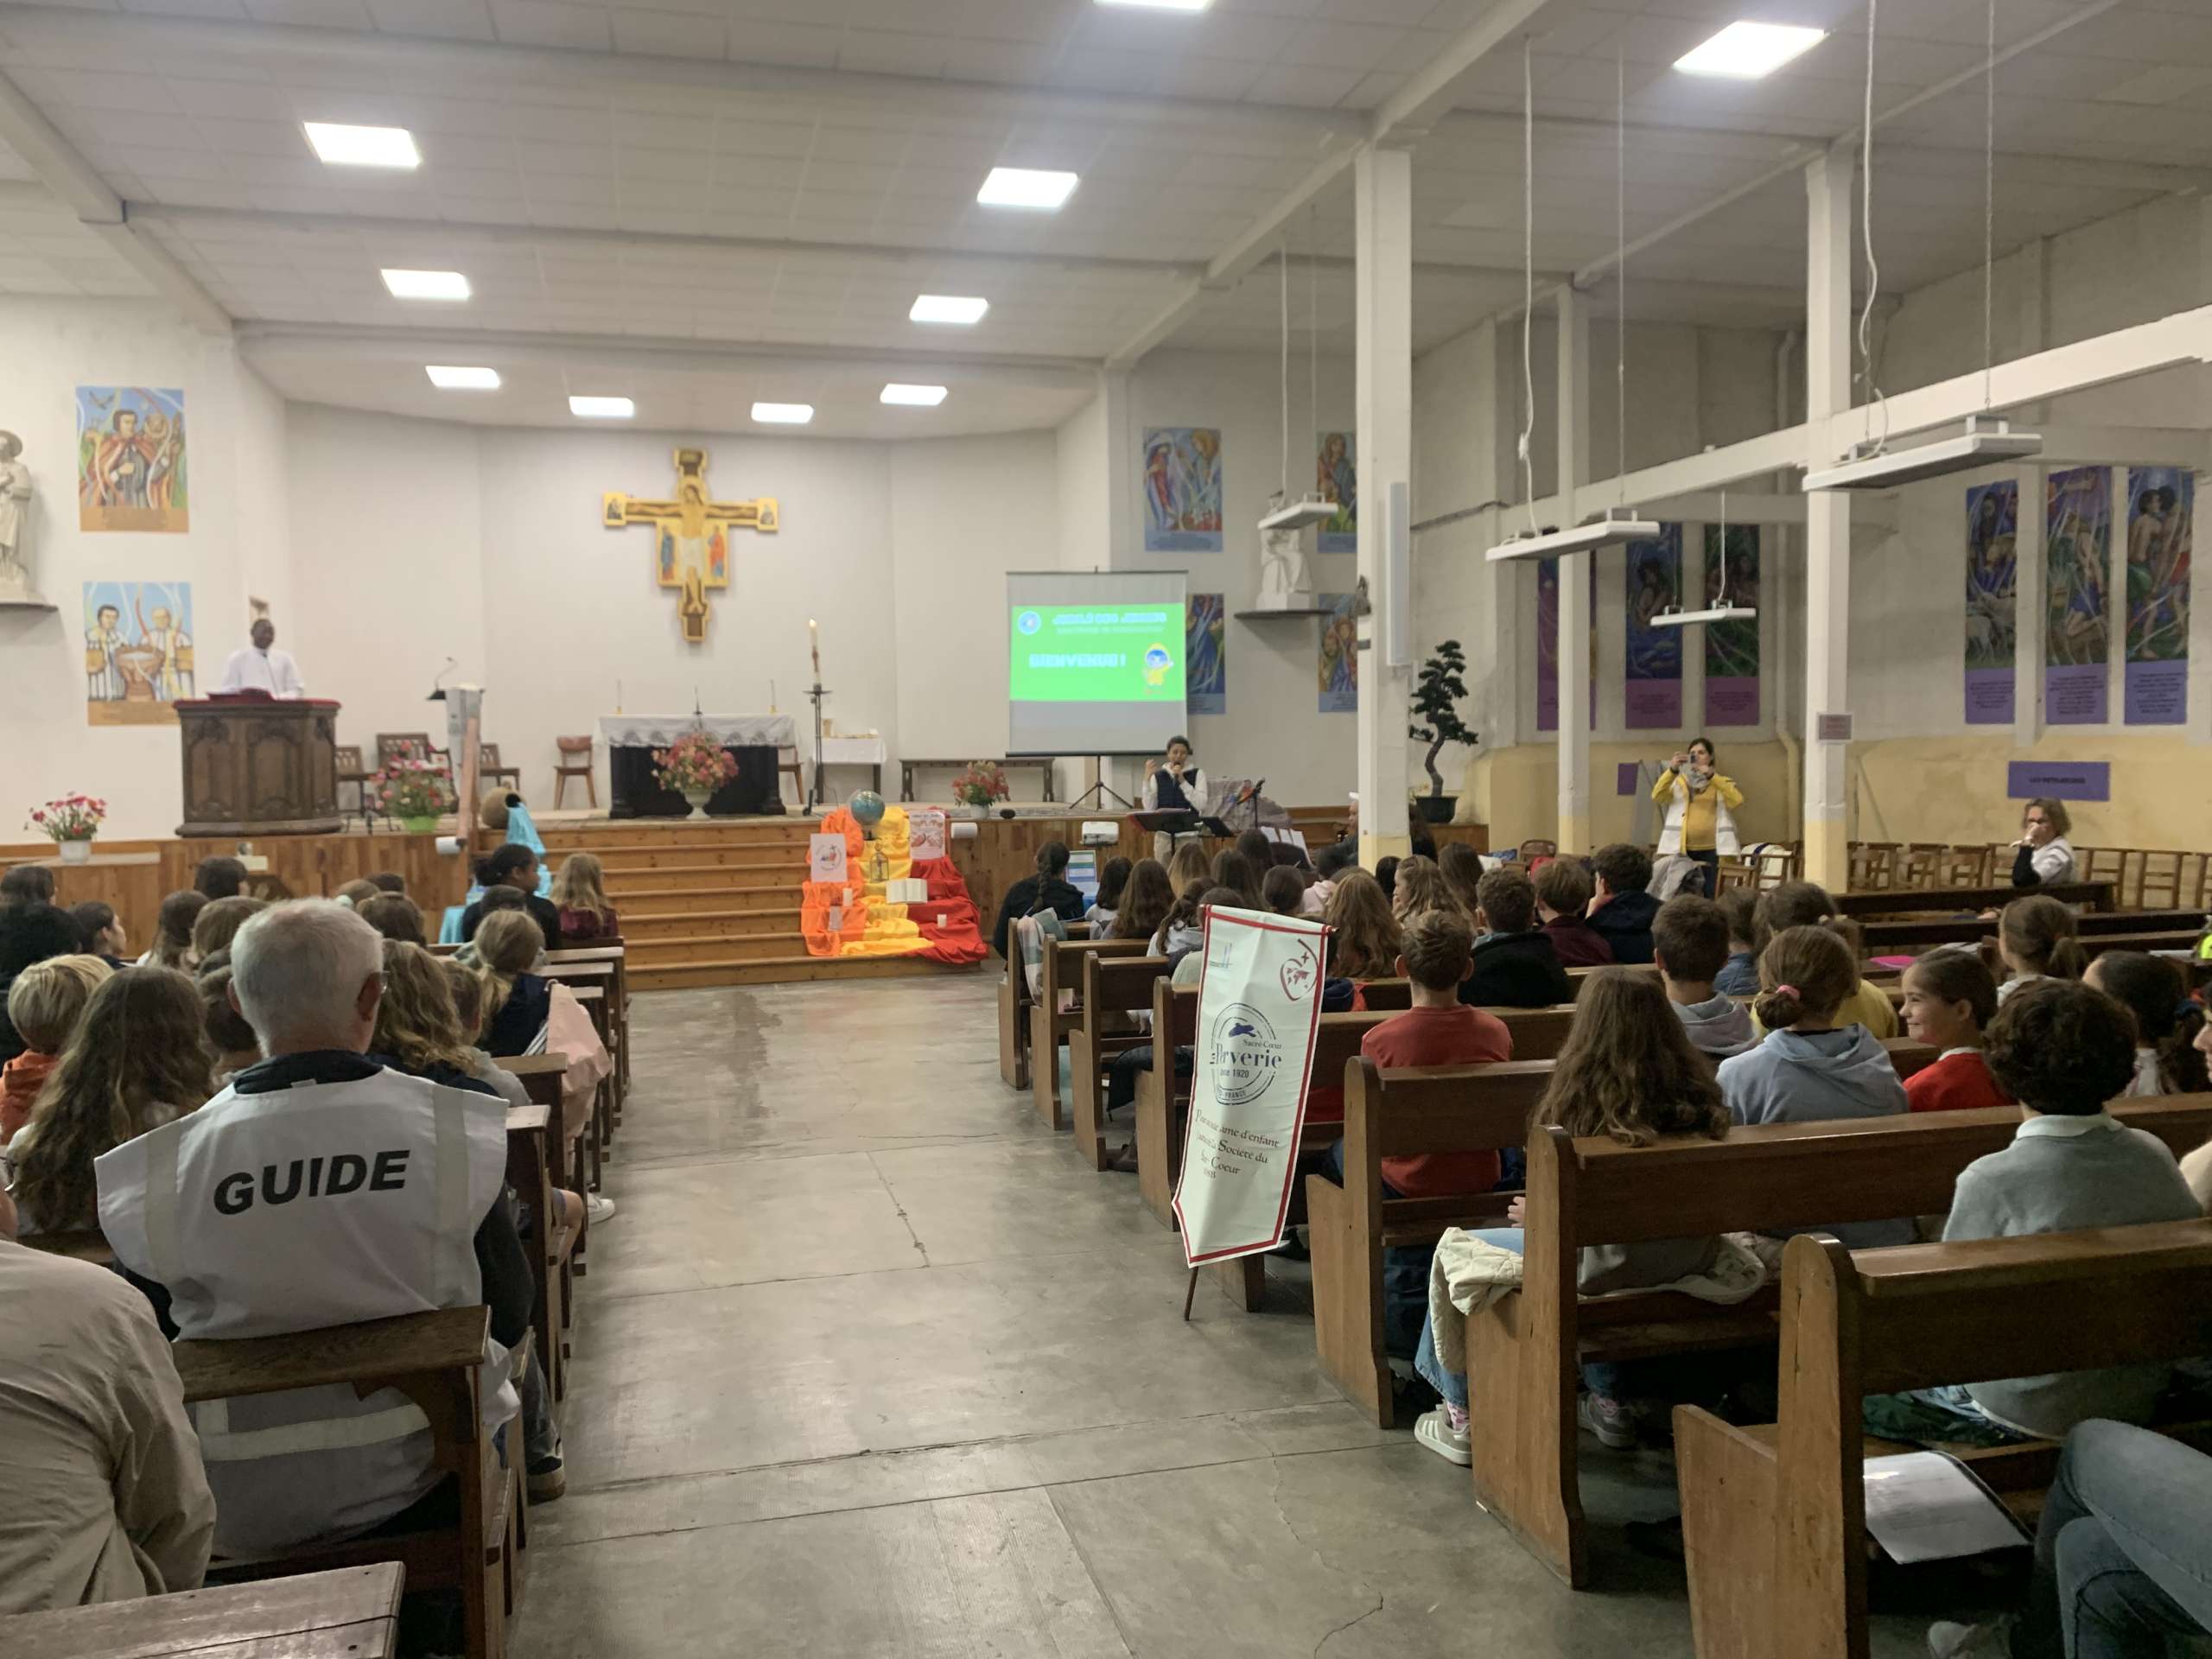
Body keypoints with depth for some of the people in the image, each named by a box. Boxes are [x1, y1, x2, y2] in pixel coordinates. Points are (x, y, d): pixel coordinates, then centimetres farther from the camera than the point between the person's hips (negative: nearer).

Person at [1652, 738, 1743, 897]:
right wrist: (1672, 770, -17)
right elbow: (1657, 797, -4)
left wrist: (1712, 776, -16)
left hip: (1712, 850, -1)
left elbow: (1737, 800, -9)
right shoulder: (1679, 782, 13)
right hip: (1683, 850, 1)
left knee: (1712, 897, -4)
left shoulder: (1722, 782, 11)